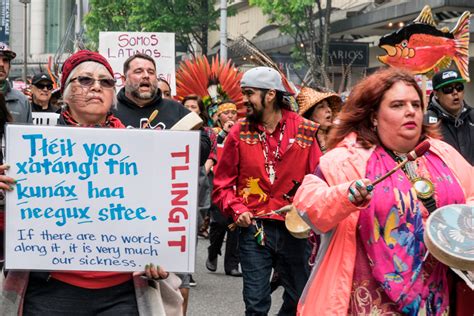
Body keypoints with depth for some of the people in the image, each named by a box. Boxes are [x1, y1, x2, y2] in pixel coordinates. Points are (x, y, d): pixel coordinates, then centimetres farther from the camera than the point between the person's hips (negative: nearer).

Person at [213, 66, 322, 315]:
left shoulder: (307, 131, -3)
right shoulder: (239, 132, 0)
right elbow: (222, 183, 6)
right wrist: (237, 209, -9)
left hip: (294, 229, 0)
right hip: (253, 228, 0)